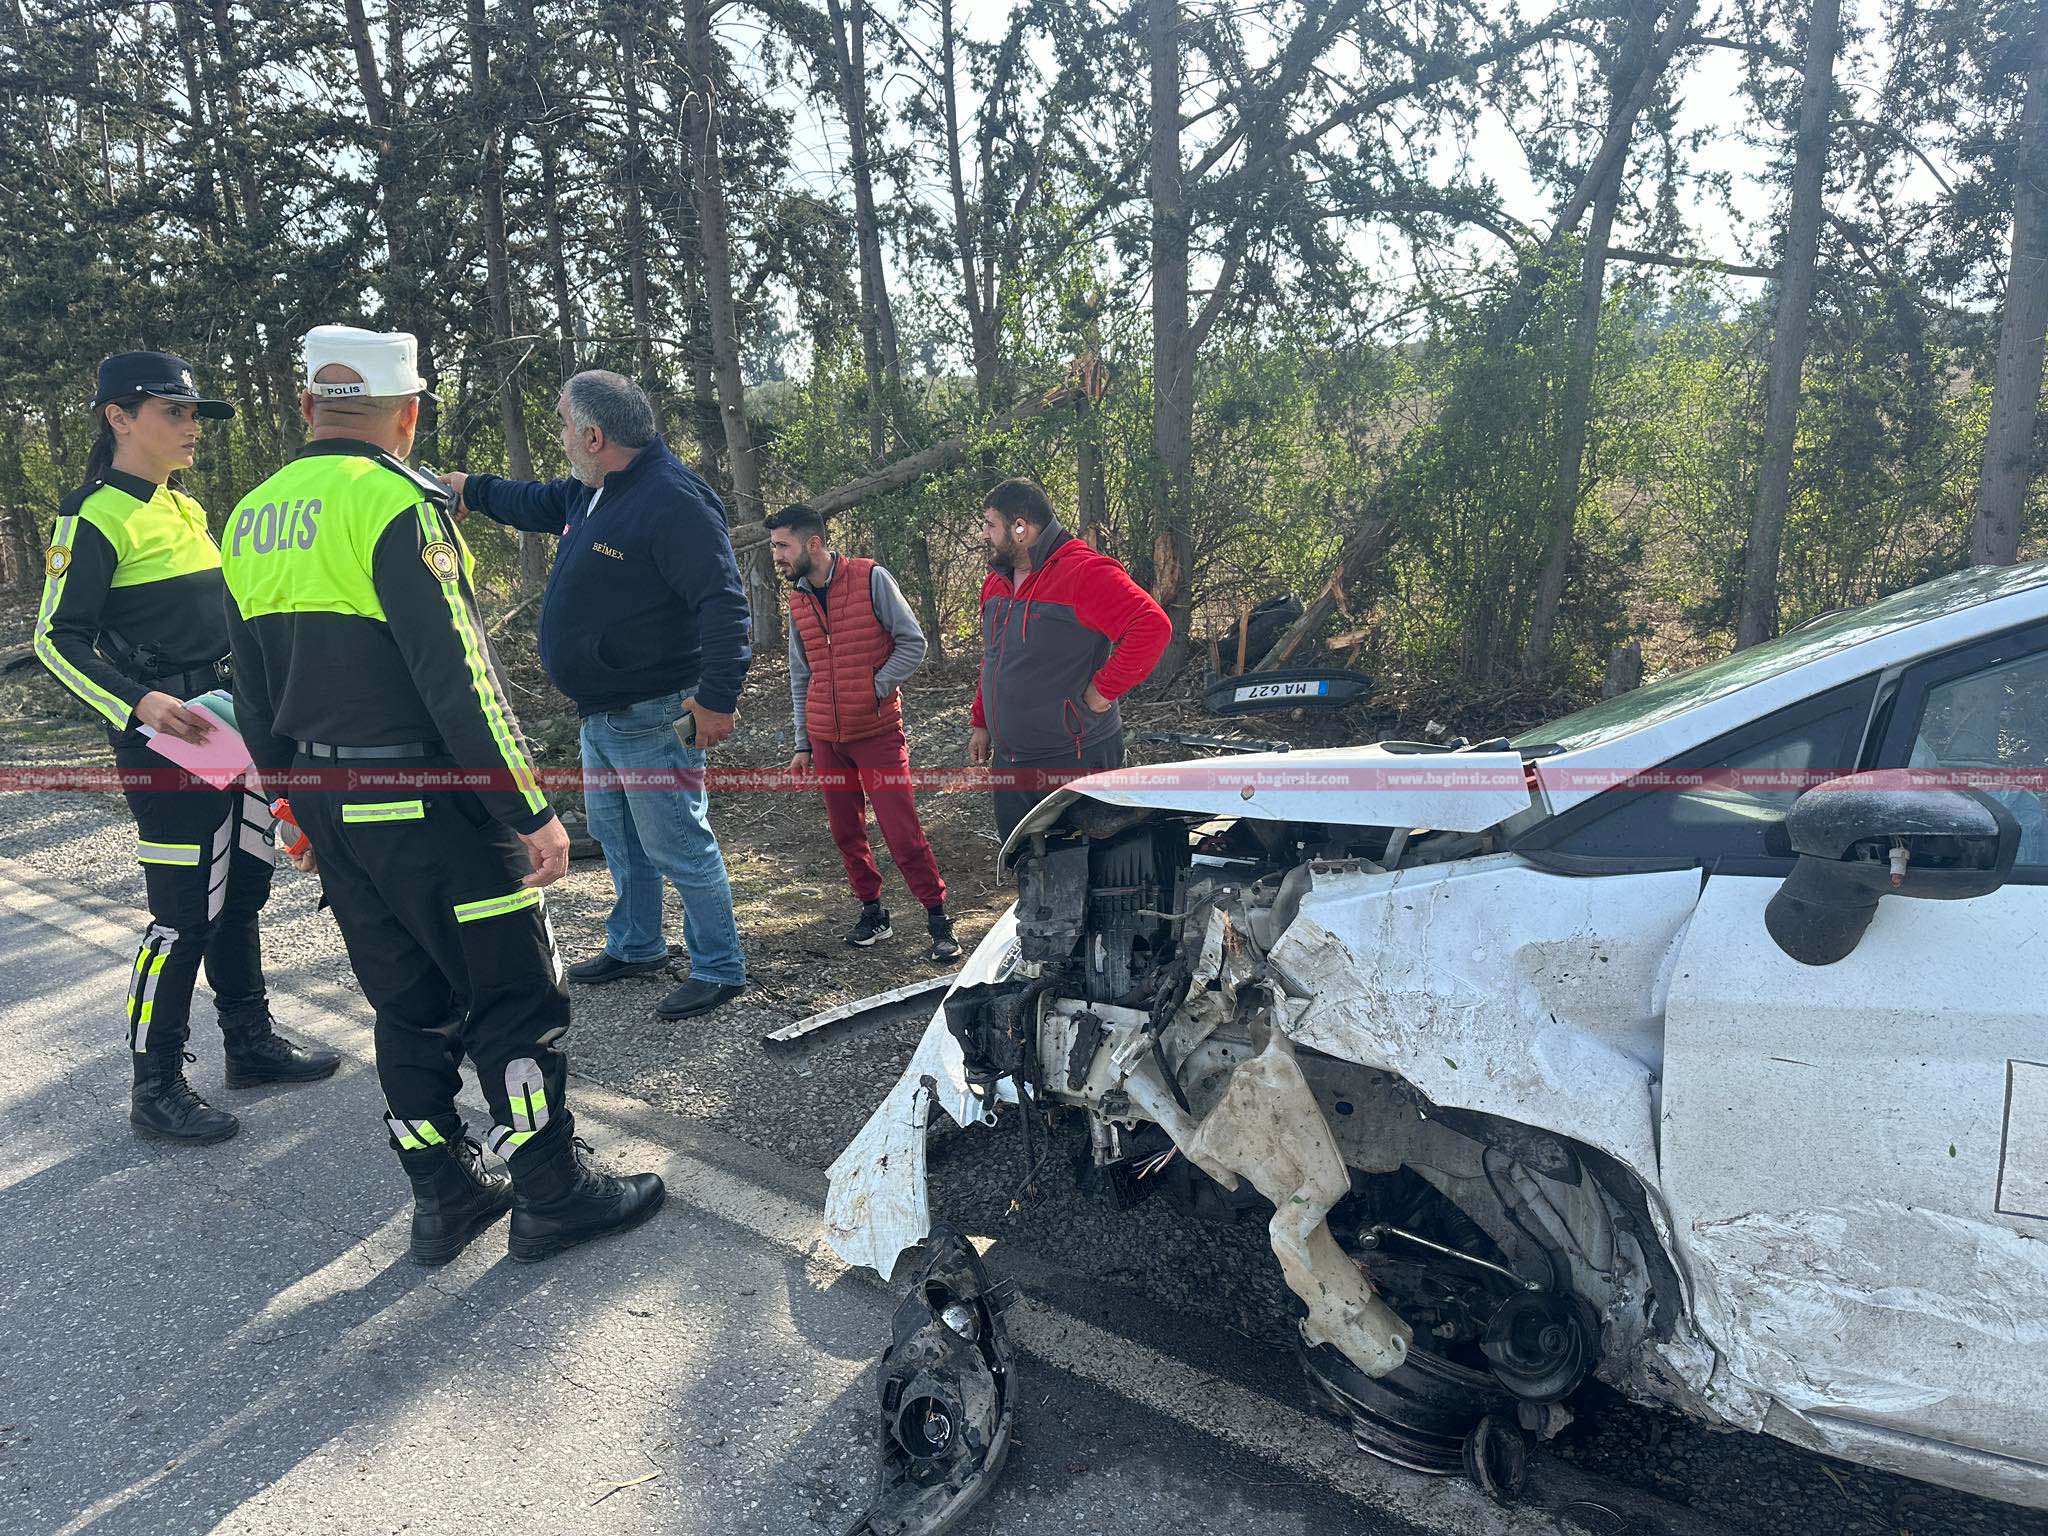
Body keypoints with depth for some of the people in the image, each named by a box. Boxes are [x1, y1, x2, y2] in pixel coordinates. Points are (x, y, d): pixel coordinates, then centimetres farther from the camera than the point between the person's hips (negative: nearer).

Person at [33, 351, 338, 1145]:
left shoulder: (185, 508, 13)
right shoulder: (94, 516, -10)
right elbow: (58, 638, -13)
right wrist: (140, 704, -26)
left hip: (237, 730, 8)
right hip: (168, 743, -8)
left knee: (241, 891, 14)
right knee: (186, 914, -3)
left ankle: (251, 1041, 27)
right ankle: (154, 1086, 11)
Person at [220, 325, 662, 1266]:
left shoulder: (251, 518, 10)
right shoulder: (392, 502, -16)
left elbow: (254, 697, 15)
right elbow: (458, 678, -21)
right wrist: (531, 811, -17)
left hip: (331, 807, 8)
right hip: (429, 805, -8)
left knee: (409, 1003, 17)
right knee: (515, 998, 4)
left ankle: (443, 1197, 26)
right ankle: (552, 1196, 14)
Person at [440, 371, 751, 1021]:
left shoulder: (673, 499, -22)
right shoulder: (590, 493, 9)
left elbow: (724, 601, -28)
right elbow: (534, 503, 32)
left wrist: (718, 698, -30)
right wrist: (467, 488, 37)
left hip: (654, 718, -10)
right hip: (599, 715, 10)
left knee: (677, 846, -3)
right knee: (616, 836, 21)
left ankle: (719, 969, 11)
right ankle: (635, 947, 37)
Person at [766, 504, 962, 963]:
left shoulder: (871, 579, -9)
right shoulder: (798, 599, 8)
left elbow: (913, 642, -7)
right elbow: (801, 676, 14)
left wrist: (875, 689, -15)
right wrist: (802, 743, 12)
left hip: (878, 732, -5)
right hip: (826, 737, 5)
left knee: (902, 829, -6)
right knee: (846, 831, 9)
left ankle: (939, 920, 3)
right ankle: (872, 911, 23)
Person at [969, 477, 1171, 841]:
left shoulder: (1082, 572, -17)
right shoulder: (997, 582, 12)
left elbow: (1152, 626, -27)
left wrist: (1105, 690, -23)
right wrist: (980, 724, 21)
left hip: (1075, 762, -8)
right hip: (1008, 762, 8)